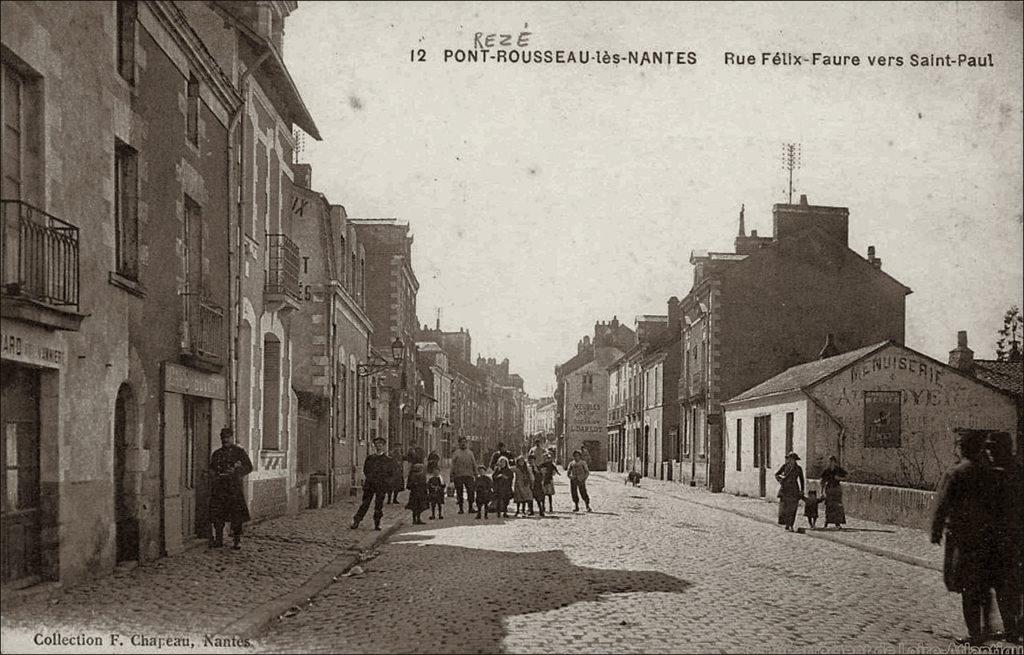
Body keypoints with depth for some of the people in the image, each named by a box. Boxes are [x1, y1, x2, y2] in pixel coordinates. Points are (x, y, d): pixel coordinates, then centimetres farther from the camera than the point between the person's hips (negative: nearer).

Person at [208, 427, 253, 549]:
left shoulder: (239, 451, 4)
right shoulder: (216, 453, 17)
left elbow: (249, 467, 2)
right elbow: (211, 468, 22)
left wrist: (236, 473, -13)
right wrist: (214, 474, 0)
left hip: (234, 487, -4)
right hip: (218, 488, 4)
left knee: (236, 515, -6)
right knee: (217, 514, 3)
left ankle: (237, 540, 0)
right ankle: (218, 540, 12)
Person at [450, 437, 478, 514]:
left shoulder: (470, 452, 13)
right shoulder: (456, 453, 7)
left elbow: (474, 464, 15)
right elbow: (452, 465, 5)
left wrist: (475, 474, 9)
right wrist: (452, 476, -1)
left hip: (469, 475, 1)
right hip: (458, 475, -1)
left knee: (470, 492, -6)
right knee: (459, 493, 2)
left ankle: (471, 507, 3)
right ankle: (460, 508, 9)